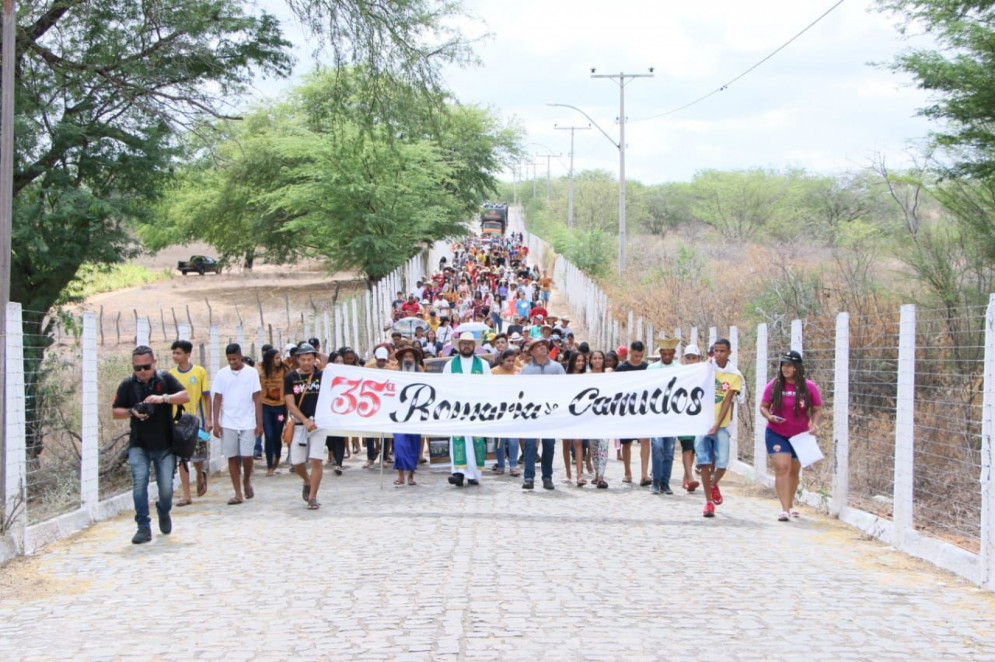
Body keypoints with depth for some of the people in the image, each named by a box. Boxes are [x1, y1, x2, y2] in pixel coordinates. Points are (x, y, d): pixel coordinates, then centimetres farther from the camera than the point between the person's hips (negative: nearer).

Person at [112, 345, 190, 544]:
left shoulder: (165, 379, 2)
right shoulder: (127, 385, 3)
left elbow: (185, 396, -7)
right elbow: (115, 412, 7)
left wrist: (163, 398, -22)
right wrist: (132, 412, -14)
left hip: (165, 445, 0)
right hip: (139, 445, 0)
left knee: (166, 487, 2)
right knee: (139, 483, -14)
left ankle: (164, 513, 34)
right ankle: (143, 527, -7)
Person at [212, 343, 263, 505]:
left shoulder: (252, 373, -1)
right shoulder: (222, 374, 3)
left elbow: (257, 399, 0)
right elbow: (217, 399, 5)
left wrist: (259, 423, -4)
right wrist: (216, 423, -2)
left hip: (248, 423, -1)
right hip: (228, 423, 2)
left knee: (247, 456, -6)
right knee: (232, 458, 3)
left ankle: (247, 480, 23)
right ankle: (238, 493, 9)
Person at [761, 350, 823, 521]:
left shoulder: (809, 387, -9)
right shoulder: (774, 385, -9)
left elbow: (817, 410, 0)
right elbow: (763, 406, 0)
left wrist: (814, 424, -18)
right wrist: (770, 416, -21)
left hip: (800, 435, 2)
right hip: (776, 434, -2)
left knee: (794, 470, 17)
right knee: (782, 467, -17)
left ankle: (790, 505, 37)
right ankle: (784, 509, -19)